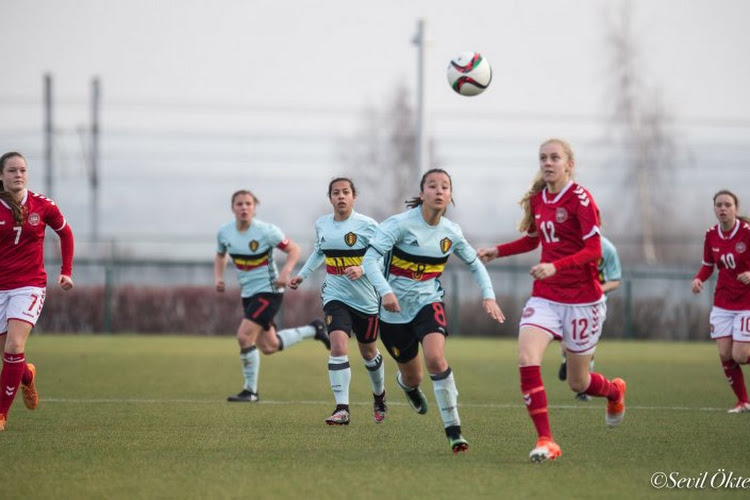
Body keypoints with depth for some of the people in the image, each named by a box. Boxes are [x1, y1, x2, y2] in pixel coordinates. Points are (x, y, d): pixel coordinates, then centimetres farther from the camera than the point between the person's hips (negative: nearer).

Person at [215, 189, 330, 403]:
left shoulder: (266, 231, -17)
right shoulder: (224, 232, -3)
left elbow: (294, 250, -9)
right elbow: (220, 256, 16)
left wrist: (285, 272, -25)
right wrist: (218, 278, -2)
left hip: (268, 291, -7)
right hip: (248, 294, 7)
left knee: (244, 337, -19)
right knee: (269, 347, 14)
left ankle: (250, 391, -4)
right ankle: (313, 330, 37)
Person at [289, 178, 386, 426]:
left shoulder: (367, 225, -11)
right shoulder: (321, 224, 3)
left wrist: (362, 269, -26)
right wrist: (302, 274, 20)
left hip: (366, 299, -2)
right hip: (335, 296, 2)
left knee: (368, 353, 15)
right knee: (338, 345, -19)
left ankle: (379, 396, 44)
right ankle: (342, 409, -20)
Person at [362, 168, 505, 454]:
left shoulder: (451, 232, -1)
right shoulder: (401, 224, -15)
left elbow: (475, 264, 14)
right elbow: (370, 258, -21)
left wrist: (488, 296, -1)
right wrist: (385, 291, -36)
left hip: (429, 302, 1)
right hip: (395, 307, -1)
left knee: (435, 357, -28)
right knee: (412, 377, 11)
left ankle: (453, 428, -21)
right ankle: (406, 384, 54)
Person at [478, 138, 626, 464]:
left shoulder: (579, 199, -13)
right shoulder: (537, 199, 7)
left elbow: (594, 250, -18)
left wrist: (555, 267, -30)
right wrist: (498, 251, 13)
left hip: (582, 299, -5)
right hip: (545, 296, 5)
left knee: (578, 383, 6)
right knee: (527, 359, -20)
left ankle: (614, 391, 44)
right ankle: (545, 441, -16)